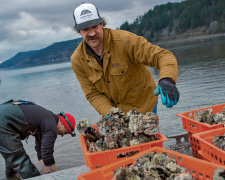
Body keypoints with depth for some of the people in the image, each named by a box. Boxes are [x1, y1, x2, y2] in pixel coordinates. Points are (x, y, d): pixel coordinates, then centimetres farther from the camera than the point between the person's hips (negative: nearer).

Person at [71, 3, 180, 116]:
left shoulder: (124, 40, -25)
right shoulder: (77, 60, -13)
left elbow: (163, 55, -28)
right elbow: (93, 95, -9)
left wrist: (167, 80, -48)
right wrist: (109, 113, -26)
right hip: (112, 107, 3)